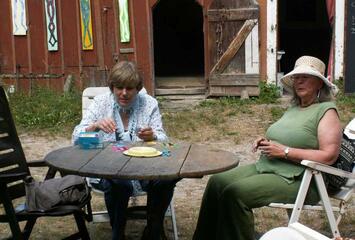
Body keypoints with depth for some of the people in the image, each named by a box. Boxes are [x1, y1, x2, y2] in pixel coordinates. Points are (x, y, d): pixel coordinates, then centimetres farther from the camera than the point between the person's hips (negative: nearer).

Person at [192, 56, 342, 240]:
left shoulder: (326, 111, -9)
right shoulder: (294, 107, 16)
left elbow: (329, 156, -18)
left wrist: (285, 151, -19)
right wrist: (266, 142, 7)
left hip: (299, 180, -9)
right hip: (266, 167, 9)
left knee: (235, 193, -26)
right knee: (217, 182, -5)